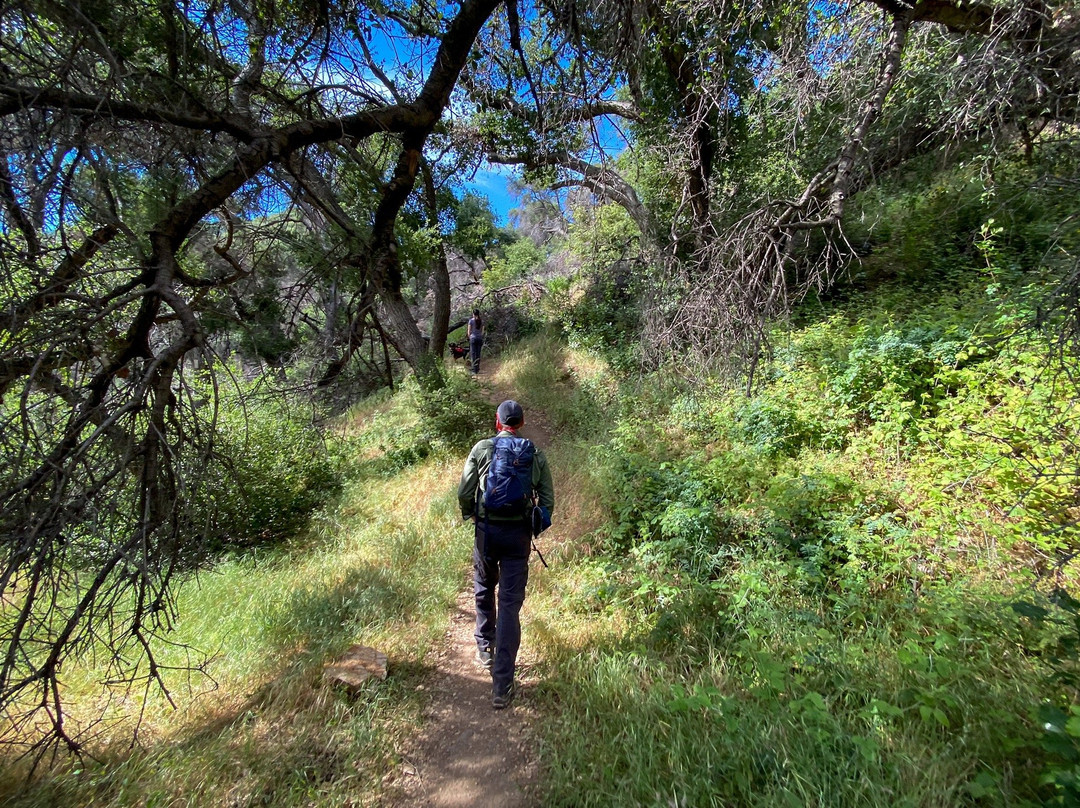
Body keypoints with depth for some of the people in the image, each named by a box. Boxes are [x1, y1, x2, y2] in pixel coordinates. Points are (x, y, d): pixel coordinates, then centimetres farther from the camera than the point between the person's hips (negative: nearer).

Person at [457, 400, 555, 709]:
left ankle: (485, 649, 42)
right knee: (510, 604, 5)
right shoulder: (536, 454, 0)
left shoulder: (482, 448, -5)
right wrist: (535, 528, 17)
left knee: (484, 591, 25)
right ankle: (502, 685, 8)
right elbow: (547, 499, 1)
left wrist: (469, 515, 15)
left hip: (487, 531, 0)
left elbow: (464, 491, -4)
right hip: (519, 535, 0)